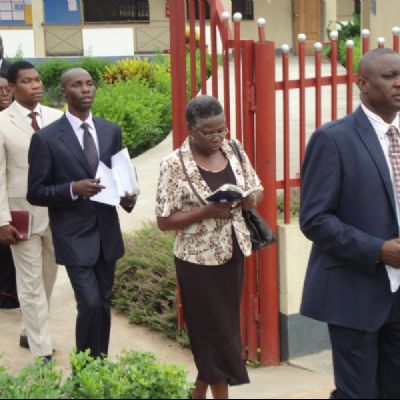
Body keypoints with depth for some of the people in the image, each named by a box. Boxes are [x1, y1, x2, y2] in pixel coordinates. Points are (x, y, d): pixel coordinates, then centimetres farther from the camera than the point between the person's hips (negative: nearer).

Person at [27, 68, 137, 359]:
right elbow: (35, 193, -7)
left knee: (104, 305, 13)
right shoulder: (47, 138, -9)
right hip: (75, 236, -5)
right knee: (90, 304, -13)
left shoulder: (111, 131, 6)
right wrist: (73, 189, -23)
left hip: (107, 233, 5)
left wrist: (127, 197, -7)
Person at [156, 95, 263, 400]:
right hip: (199, 261, -5)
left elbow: (257, 190, 12)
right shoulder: (175, 165, -14)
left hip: (233, 255, 6)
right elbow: (164, 221, -13)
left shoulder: (234, 150, 1)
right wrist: (207, 211, -25)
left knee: (223, 327, 14)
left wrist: (251, 199, -12)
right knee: (215, 331, 1)